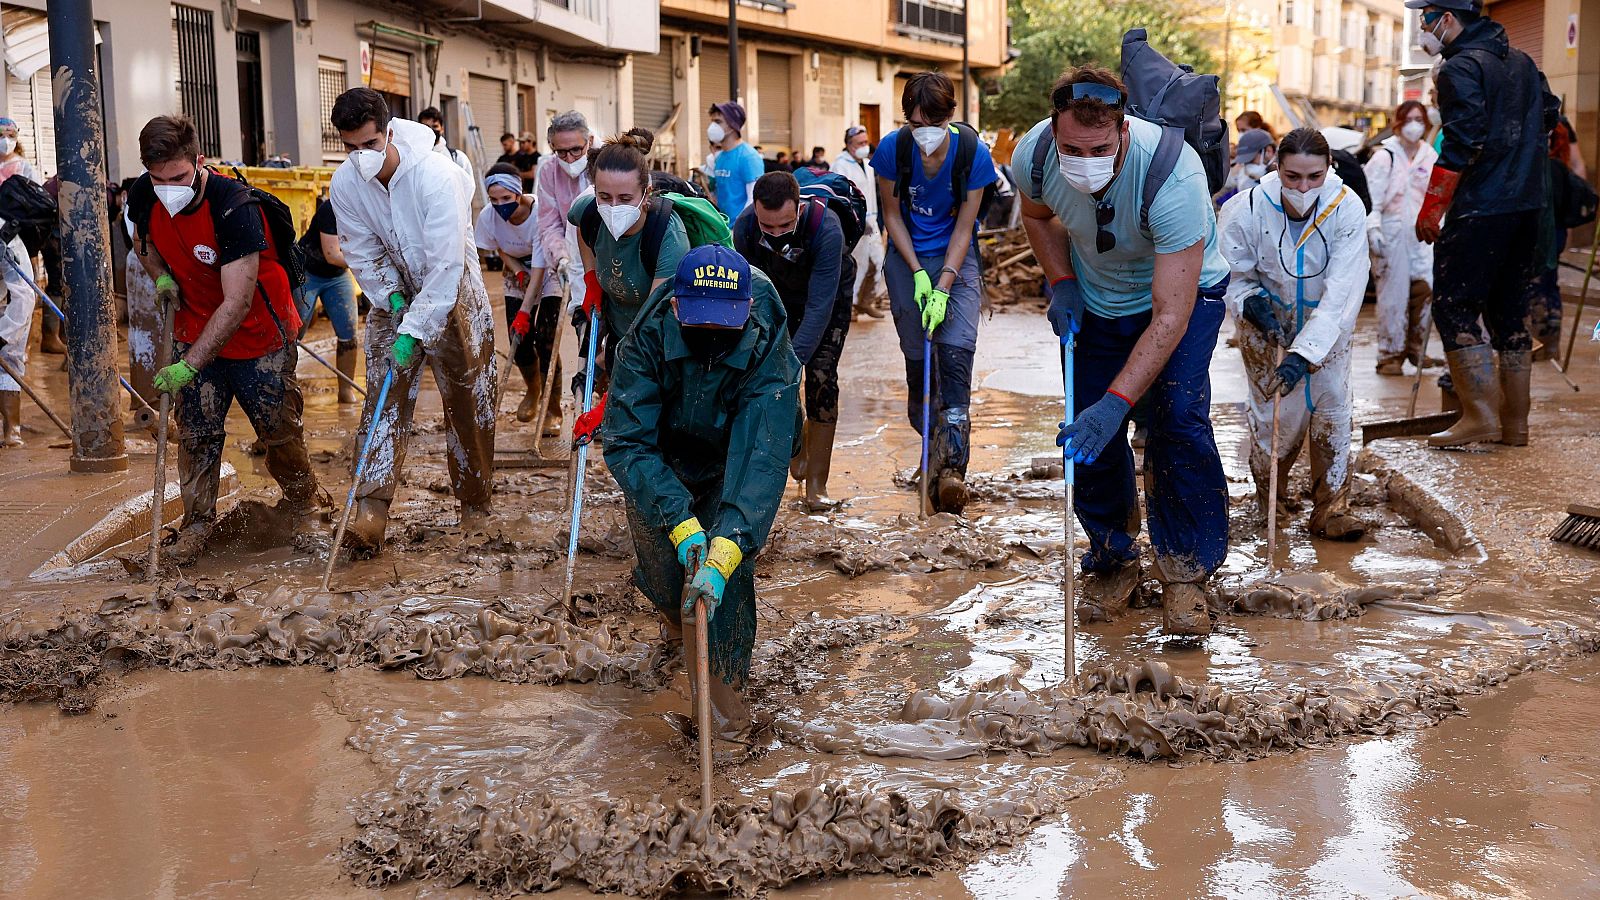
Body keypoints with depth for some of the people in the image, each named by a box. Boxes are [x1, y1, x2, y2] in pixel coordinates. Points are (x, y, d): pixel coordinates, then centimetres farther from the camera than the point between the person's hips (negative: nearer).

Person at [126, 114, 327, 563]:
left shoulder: (234, 207, -31)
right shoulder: (143, 196, -12)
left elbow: (237, 303, -32)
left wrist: (190, 366, -33)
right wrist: (161, 276, -8)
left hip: (258, 330, -4)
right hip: (195, 328, 5)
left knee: (278, 427, 5)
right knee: (196, 431, 0)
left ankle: (303, 501, 28)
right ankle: (197, 523, 10)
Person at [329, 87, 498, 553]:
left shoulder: (437, 176, -30)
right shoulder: (345, 182, -13)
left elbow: (446, 264, -31)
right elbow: (361, 251, -1)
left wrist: (414, 331, -31)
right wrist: (391, 297, -13)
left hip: (454, 294, -4)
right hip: (394, 294, 4)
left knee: (468, 403, 4)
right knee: (385, 400, -6)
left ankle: (476, 505, 20)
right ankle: (371, 511, -12)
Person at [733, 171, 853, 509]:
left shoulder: (827, 229, -40)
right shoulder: (743, 227, -30)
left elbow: (819, 307, -37)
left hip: (829, 295, -3)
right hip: (779, 296, 3)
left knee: (821, 377, -14)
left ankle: (817, 483, -7)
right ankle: (797, 443, 23)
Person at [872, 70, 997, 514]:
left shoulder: (974, 154, -17)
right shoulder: (892, 149, -15)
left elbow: (964, 226, -10)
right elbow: (892, 214, -2)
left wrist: (942, 287, -17)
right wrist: (917, 274, -10)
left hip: (956, 257, -1)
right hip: (907, 256, 1)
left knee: (957, 349, -18)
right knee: (918, 357, -2)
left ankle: (952, 464, -17)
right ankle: (933, 445, 15)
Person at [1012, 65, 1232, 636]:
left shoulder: (1172, 176, -40)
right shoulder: (1033, 154, -26)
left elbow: (1171, 315, -39)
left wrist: (1117, 402, -44)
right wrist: (1062, 283, -12)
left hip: (1184, 290, -4)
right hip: (1095, 300, 4)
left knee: (1177, 418, -21)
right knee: (1090, 430, -2)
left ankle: (1185, 573, -7)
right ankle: (1113, 562, 18)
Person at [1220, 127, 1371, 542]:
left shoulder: (1347, 208, -26)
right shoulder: (1248, 209, -25)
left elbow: (1342, 293, -31)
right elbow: (1230, 275, -9)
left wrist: (1305, 352, -39)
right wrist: (1249, 301, -30)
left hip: (1326, 321, 1)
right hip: (1266, 319, -1)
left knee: (1332, 406, -6)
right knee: (1276, 411, -4)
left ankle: (1331, 508, 3)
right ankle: (1268, 488, 25)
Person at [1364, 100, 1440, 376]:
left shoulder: (1430, 156, 12)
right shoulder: (1385, 156, -3)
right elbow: (1371, 196, -10)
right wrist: (1373, 229, -20)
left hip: (1421, 234, 5)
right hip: (1392, 234, -4)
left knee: (1425, 290, -1)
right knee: (1393, 294, -3)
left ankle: (1415, 348, 14)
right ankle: (1390, 354, 5)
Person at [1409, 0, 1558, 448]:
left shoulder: (1461, 67, -11)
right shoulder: (1522, 62, 16)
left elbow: (1461, 145, -18)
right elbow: (1548, 117, 22)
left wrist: (1430, 209, -15)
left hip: (1480, 207, -9)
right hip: (1527, 207, 9)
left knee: (1453, 307, -4)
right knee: (1509, 309, 12)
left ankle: (1481, 415, -10)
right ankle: (1515, 422, 14)